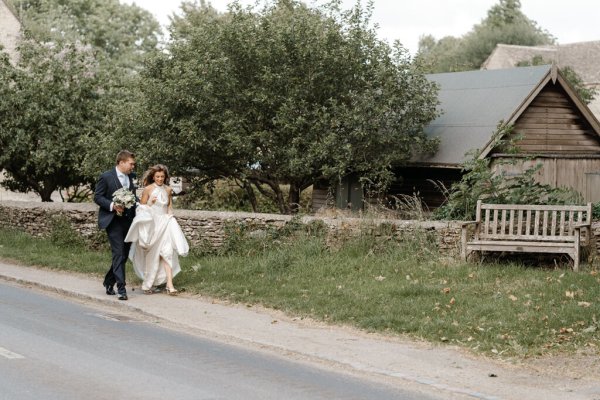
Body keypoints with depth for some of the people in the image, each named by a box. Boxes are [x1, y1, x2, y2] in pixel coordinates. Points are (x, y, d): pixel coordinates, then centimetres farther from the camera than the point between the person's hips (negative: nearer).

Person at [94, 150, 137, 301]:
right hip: (113, 221, -7)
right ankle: (121, 289, -13)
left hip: (128, 220, 7)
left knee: (124, 254, 11)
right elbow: (97, 197, -7)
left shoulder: (130, 177, 13)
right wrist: (112, 205, -21)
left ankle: (109, 282, 29)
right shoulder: (106, 177, -6)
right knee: (118, 254, -11)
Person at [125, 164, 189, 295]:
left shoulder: (168, 190, 7)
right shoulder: (148, 189, -4)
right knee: (151, 255, 6)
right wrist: (150, 203, -17)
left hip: (165, 223, 2)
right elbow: (141, 207, 0)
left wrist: (170, 218, 6)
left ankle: (169, 284, -19)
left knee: (167, 252, -12)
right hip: (151, 224, -2)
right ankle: (149, 284, 22)